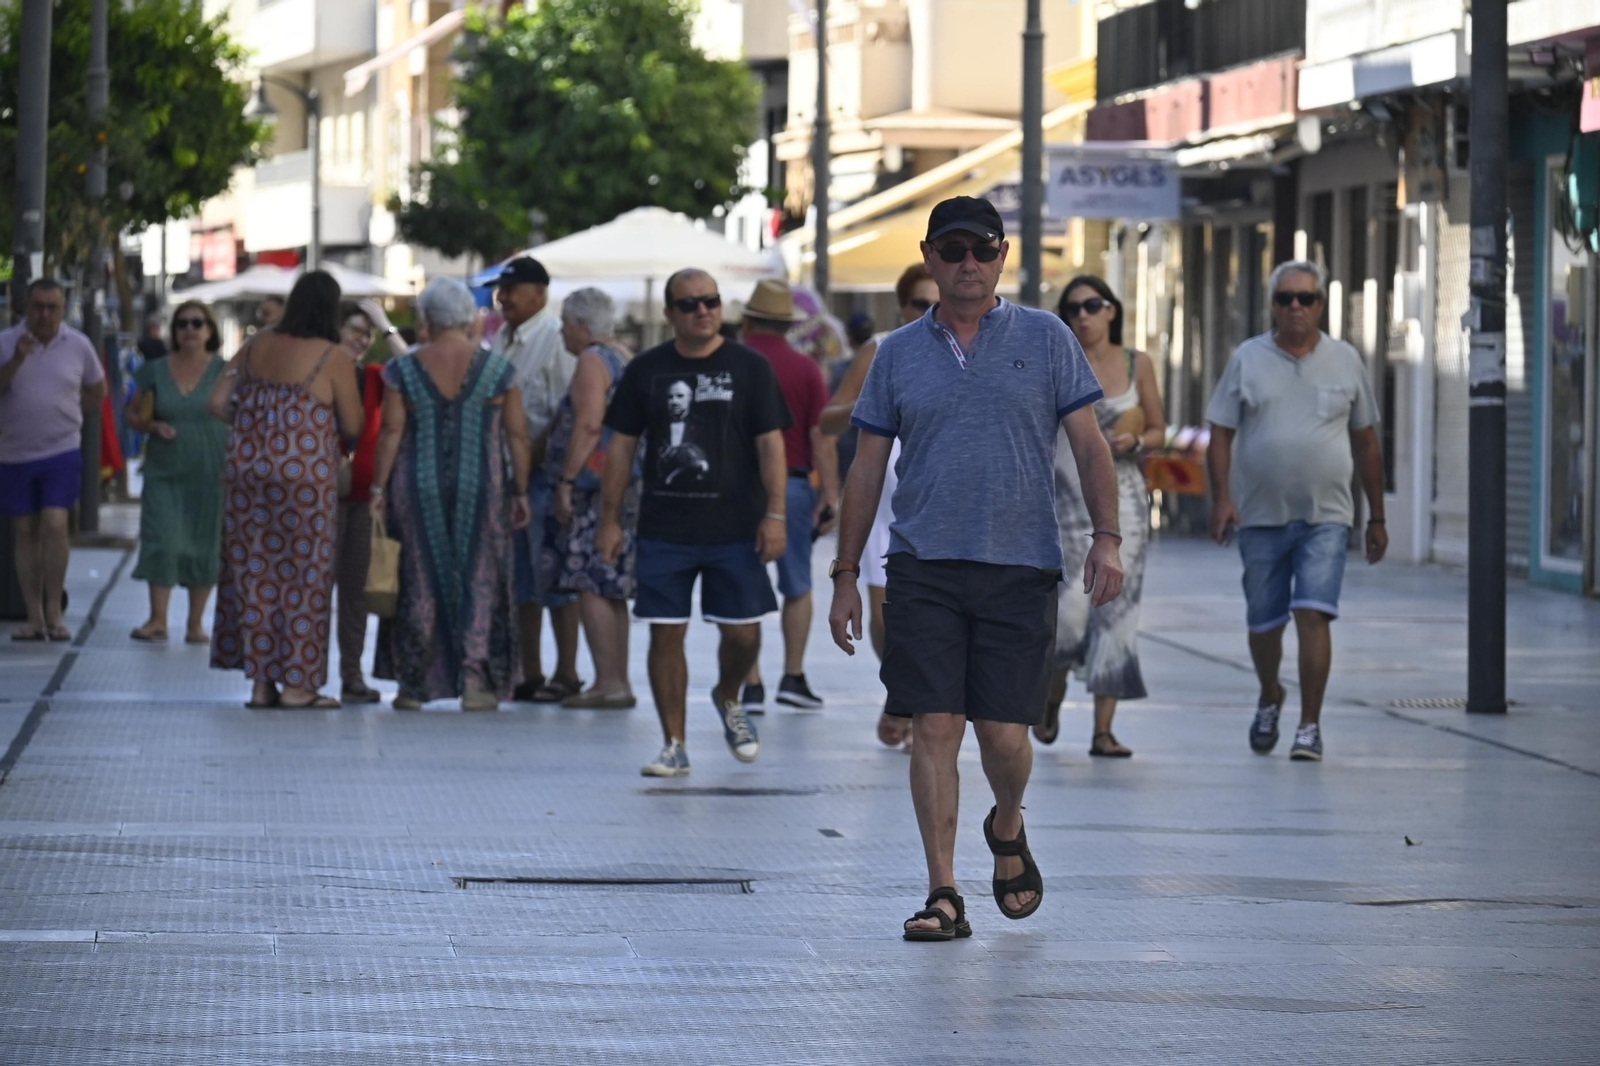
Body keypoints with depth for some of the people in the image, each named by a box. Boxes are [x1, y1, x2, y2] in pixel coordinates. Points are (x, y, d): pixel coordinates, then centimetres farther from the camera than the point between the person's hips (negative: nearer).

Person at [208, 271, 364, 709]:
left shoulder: (256, 346, 4)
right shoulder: (333, 359, -9)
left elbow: (218, 402, 4)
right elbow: (353, 427, -5)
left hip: (248, 470, 4)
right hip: (306, 473, -4)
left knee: (254, 570, 10)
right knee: (301, 575, 4)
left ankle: (261, 681, 13)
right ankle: (296, 683, 7)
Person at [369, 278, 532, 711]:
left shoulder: (404, 370, -3)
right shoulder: (497, 369, -1)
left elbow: (391, 432, -5)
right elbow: (517, 435, 0)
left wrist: (378, 487, -1)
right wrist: (521, 491, 6)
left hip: (418, 487, 0)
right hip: (481, 487, 0)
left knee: (420, 582, 9)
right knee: (480, 579, 6)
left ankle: (414, 684, 11)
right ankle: (475, 678, -4)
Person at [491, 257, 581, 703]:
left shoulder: (556, 340, -12)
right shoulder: (501, 340, 13)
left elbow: (565, 416, -17)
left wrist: (530, 461, -17)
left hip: (543, 470, -8)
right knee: (521, 581, 11)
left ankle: (565, 675, 0)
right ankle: (529, 675, 18)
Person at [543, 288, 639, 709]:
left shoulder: (593, 361, -9)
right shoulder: (625, 359, 19)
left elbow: (588, 425, -19)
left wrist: (566, 481, -19)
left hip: (596, 485, -10)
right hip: (628, 485, 10)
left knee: (589, 585, -9)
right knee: (612, 589, 12)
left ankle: (608, 683, -14)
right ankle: (619, 682, 12)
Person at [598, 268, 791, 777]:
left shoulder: (750, 368, 3)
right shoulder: (646, 371, 7)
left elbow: (770, 444, 1)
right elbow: (621, 447, 10)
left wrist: (775, 514, -8)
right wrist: (609, 519, 5)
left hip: (735, 529, -1)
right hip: (663, 531, 1)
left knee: (743, 632, 0)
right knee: (666, 634, -2)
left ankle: (727, 698, 32)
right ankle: (674, 745, 7)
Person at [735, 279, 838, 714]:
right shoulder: (805, 368, -2)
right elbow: (821, 437, -6)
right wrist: (830, 495, -4)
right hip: (792, 486, 0)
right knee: (797, 587, 16)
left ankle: (751, 686, -1)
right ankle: (793, 677, 13)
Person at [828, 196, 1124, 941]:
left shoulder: (1046, 340, 6)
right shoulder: (898, 353, 10)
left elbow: (1088, 443, 4)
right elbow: (867, 468, 12)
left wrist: (1106, 536, -9)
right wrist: (845, 576, 9)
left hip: (1020, 569, -1)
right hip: (923, 566, 1)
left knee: (1003, 733, -3)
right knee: (934, 730, -5)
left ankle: (1007, 832, 30)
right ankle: (943, 895, 0)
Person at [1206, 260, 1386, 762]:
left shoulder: (1346, 361, 7)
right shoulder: (1248, 359, 4)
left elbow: (1366, 443, 12)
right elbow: (1221, 434, 3)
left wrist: (1376, 518, 12)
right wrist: (1221, 496, -11)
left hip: (1325, 518, -1)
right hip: (1261, 516, 1)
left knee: (1313, 615, -14)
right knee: (1264, 624, 10)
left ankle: (1310, 726, -9)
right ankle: (1269, 698, 38)